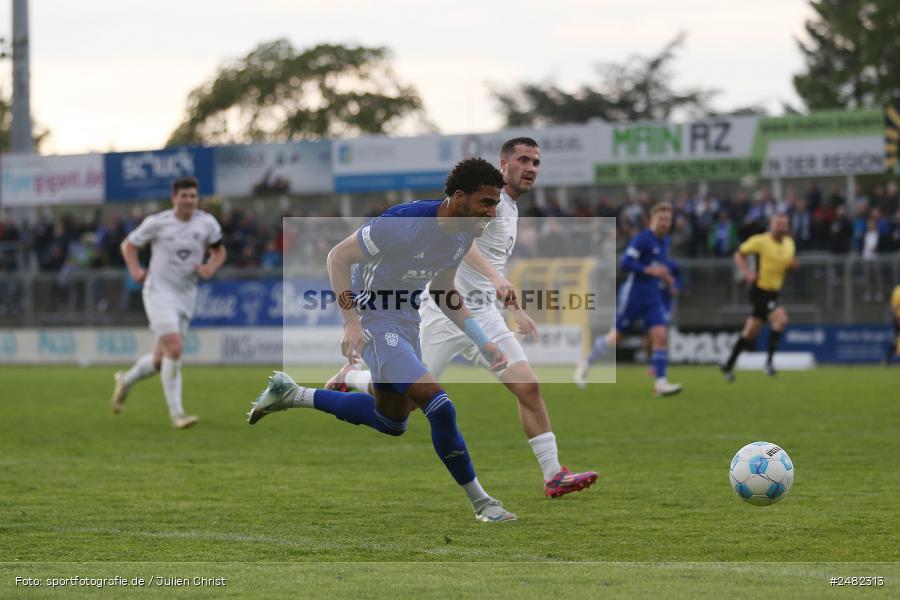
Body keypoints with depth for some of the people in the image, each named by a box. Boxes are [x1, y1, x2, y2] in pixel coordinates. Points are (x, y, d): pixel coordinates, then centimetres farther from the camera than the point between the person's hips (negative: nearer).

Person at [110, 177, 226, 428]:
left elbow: (219, 251, 14)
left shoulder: (207, 223, -1)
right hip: (159, 292, -5)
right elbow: (129, 244, 6)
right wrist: (135, 270, -11)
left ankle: (126, 380, 41)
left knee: (160, 360, 10)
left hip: (186, 296, 5)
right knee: (174, 349, -21)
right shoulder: (157, 222, -8)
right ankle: (176, 414, -16)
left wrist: (210, 268, -7)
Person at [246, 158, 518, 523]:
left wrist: (483, 343, 4)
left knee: (392, 421, 23)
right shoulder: (404, 223, -28)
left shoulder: (463, 234, -2)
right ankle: (481, 503, -8)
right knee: (439, 406, -21)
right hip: (375, 318, -9)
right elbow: (338, 257, -21)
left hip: (406, 321, 9)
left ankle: (293, 395, 33)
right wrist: (351, 322, -28)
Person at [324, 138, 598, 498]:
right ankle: (350, 376, 30)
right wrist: (494, 277, -43)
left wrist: (515, 310, 31)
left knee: (528, 388, -7)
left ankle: (553, 475, -6)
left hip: (483, 314, 8)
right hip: (446, 310, -8)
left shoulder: (511, 208, 18)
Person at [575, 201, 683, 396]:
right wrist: (650, 270, -26)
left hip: (652, 297, 6)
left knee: (661, 336, -10)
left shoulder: (664, 241, 12)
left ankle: (661, 382, -11)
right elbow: (625, 263, -22)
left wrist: (665, 277, 14)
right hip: (633, 293, -6)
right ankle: (586, 363, 25)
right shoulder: (642, 239, -13)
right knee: (616, 336, 3)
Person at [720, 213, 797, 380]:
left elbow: (787, 265, 20)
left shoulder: (789, 243, 7)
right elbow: (739, 254, -5)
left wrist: (792, 264, -3)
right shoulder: (761, 241, -12)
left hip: (773, 292, 7)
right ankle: (769, 361, -16)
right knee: (781, 318, -24)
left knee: (750, 332, 13)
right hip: (760, 290, -7)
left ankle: (728, 365, 25)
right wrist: (746, 272, -19)